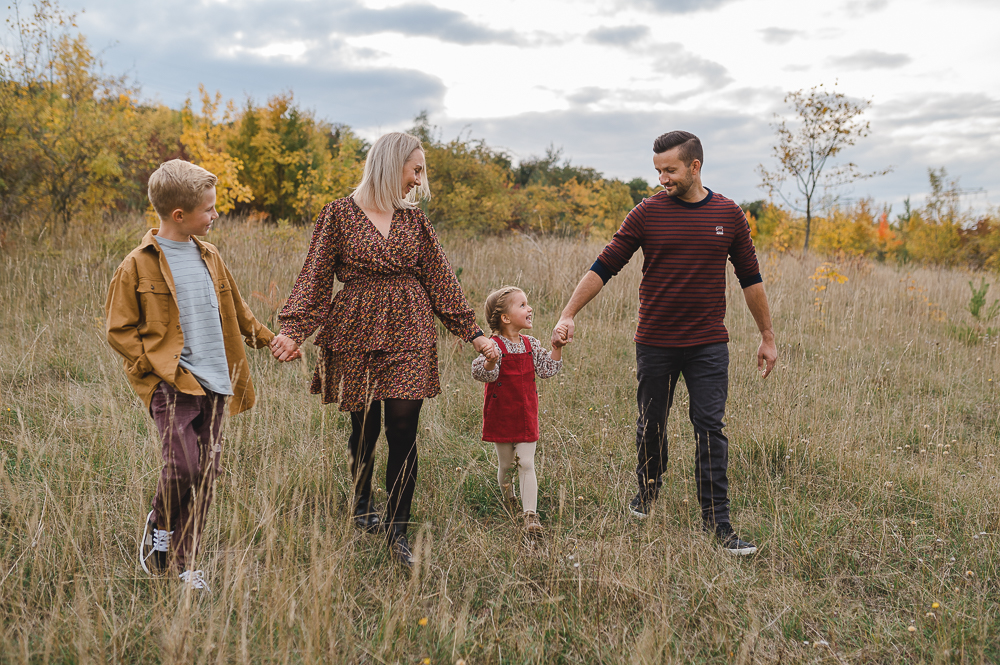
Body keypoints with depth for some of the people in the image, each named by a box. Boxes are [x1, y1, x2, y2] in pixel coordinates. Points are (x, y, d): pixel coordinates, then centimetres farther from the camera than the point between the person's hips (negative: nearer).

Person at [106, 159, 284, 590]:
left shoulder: (209, 257, 13)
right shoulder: (138, 266, -5)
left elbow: (235, 311, 27)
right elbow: (119, 330, -2)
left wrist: (267, 339, 31)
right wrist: (156, 365, -12)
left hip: (213, 382, 6)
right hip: (170, 384, -6)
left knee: (207, 471, 5)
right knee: (182, 466, -18)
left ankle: (182, 562, 18)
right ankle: (159, 527, 15)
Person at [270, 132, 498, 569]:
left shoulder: (413, 219, 9)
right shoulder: (338, 215, -1)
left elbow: (441, 280, 10)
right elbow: (316, 278, -2)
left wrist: (473, 333, 7)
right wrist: (293, 331, -13)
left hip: (408, 335, 2)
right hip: (356, 333, -2)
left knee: (403, 433, -6)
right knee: (364, 429, 11)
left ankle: (397, 532, 5)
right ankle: (362, 505, 38)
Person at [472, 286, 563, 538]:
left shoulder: (531, 344, 2)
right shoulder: (494, 346, -14)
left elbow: (547, 370, 7)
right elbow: (483, 374, -23)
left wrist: (557, 348, -3)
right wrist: (490, 361, -43)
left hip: (526, 415, 3)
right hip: (501, 415, -3)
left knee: (526, 464, -2)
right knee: (506, 465, 11)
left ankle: (530, 516, -4)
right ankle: (509, 503, 38)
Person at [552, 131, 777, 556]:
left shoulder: (728, 215, 2)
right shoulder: (647, 213, -2)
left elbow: (751, 279, 10)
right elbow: (604, 268, -2)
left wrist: (767, 336, 12)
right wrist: (569, 315, -11)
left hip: (708, 345, 0)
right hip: (655, 342, 0)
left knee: (710, 429, -3)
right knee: (651, 424, 12)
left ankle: (717, 521, 2)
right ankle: (648, 491, 37)